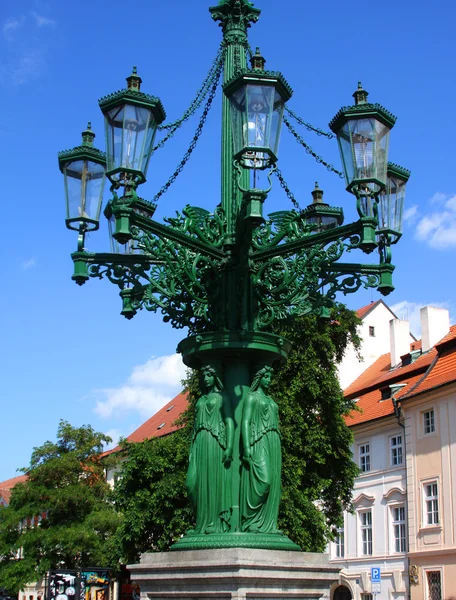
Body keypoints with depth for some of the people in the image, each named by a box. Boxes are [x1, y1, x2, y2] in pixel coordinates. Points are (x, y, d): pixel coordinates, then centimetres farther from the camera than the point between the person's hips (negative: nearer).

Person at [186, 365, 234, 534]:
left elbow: (229, 421, -4)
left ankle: (216, 523, -5)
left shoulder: (222, 396, 5)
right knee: (194, 482, -3)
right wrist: (191, 451, 13)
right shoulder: (201, 400, 22)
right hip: (200, 443, 5)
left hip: (215, 442, -5)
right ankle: (202, 522, 4)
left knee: (214, 480, -7)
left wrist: (229, 446, -16)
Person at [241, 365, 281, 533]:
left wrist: (277, 452, 16)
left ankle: (266, 524, -2)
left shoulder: (270, 400, 24)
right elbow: (245, 422, -9)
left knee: (272, 483, 0)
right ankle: (249, 521, -12)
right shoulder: (252, 397, 2)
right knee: (262, 480, -19)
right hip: (258, 443, -8)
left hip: (273, 444, 8)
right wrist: (247, 447, -20)